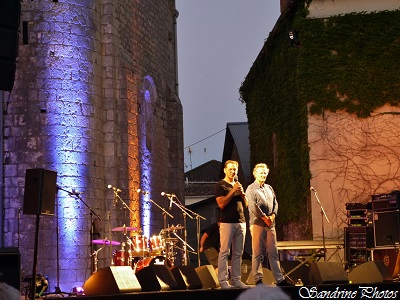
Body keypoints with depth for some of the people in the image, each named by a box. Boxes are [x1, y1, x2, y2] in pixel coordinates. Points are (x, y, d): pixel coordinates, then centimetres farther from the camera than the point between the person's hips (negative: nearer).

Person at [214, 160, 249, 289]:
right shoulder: (221, 185, 0)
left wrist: (242, 193, -1)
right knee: (224, 252, -7)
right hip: (227, 222, -6)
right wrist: (233, 191, -14)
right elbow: (221, 204, -12)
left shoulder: (238, 185, 20)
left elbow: (245, 204, 17)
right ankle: (223, 280, -7)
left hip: (241, 222, 6)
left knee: (238, 253, 6)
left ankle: (236, 279, 9)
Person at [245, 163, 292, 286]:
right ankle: (258, 279, 0)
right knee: (257, 253, -3)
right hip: (257, 223, -6)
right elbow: (253, 207, -11)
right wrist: (265, 218, -12)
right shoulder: (251, 189, -1)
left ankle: (279, 279, 7)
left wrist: (273, 215, -3)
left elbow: (275, 203, 15)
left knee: (273, 252, 6)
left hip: (270, 224, 6)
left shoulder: (269, 188, 19)